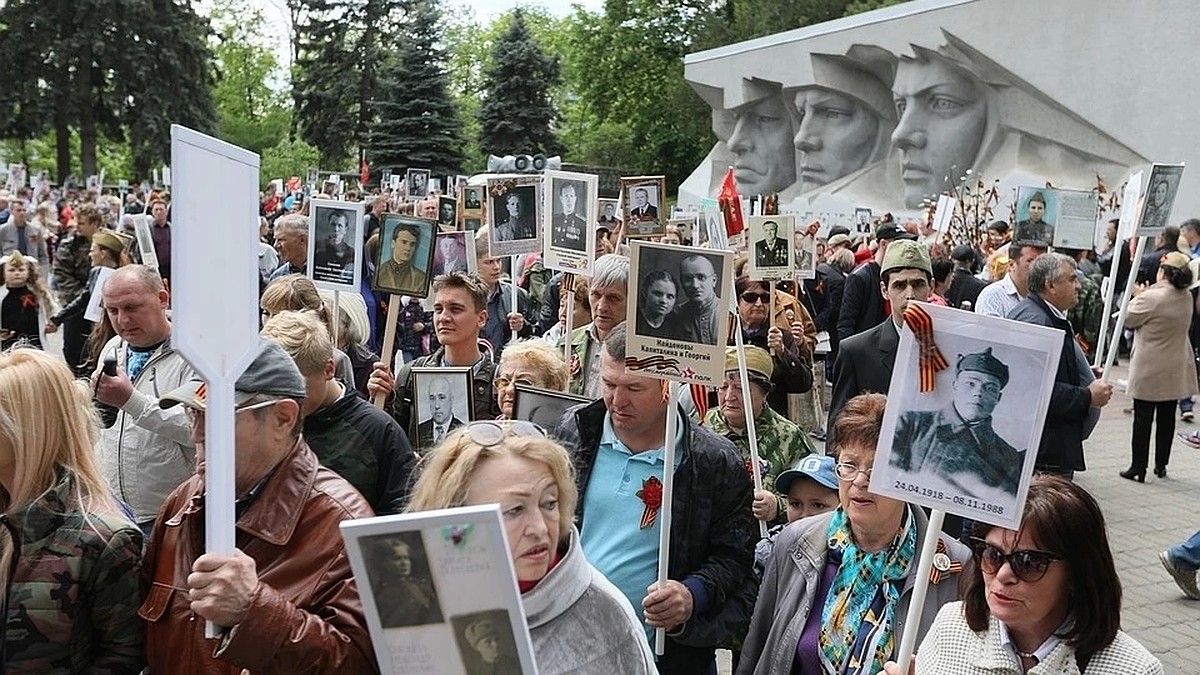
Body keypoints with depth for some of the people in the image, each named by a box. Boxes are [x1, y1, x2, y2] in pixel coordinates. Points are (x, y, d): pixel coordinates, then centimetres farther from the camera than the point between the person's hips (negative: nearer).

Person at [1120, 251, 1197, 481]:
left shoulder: (1151, 298, -21)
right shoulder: (1187, 298, 2)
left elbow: (1129, 319, -7)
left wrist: (1138, 296, 8)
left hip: (1150, 370, -6)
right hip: (1176, 369, 6)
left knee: (1143, 418, 0)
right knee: (1167, 417, 13)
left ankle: (1138, 467, 4)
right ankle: (1161, 465, 21)